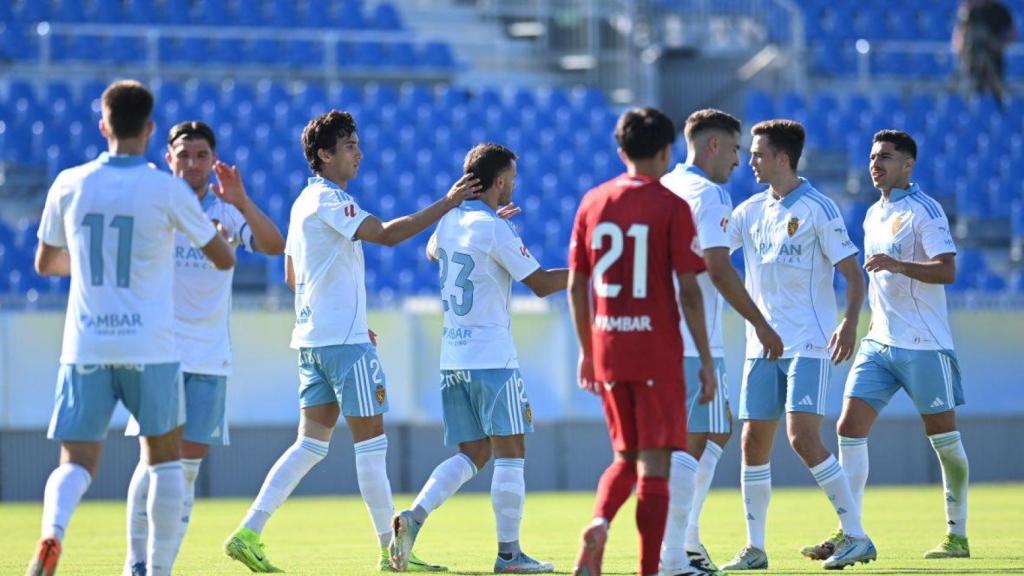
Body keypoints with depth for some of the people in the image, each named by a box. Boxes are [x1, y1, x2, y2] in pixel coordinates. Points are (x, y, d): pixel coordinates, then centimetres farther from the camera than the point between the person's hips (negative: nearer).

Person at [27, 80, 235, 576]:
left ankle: (52, 532, -28)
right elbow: (223, 259, 3)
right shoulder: (168, 190, -6)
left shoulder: (69, 185, 1)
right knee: (164, 456, 16)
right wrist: (218, 227, 25)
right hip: (149, 348, -1)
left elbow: (45, 263, 15)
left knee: (76, 463, 2)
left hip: (84, 348, 2)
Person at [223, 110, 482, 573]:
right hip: (344, 341, -9)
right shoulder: (329, 200, -12)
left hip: (312, 338, 9)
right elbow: (387, 234, -24)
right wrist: (448, 203, -20)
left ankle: (249, 532, 0)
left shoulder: (306, 201, 17)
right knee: (370, 440, -2)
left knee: (312, 443, 8)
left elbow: (292, 276, 23)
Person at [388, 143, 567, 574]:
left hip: (453, 357, 8)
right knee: (510, 453, -1)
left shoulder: (451, 219, 8)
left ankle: (414, 516, -9)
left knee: (472, 455, 11)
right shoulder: (496, 231, -14)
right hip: (492, 356, -8)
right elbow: (541, 284, -12)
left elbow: (433, 251, 32)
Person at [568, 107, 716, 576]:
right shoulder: (672, 207, -6)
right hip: (657, 352, -4)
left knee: (625, 456, 17)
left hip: (607, 349, 4)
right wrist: (706, 360, -3)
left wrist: (586, 351, 18)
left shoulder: (593, 202, 6)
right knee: (654, 462, 1)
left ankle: (599, 523, -10)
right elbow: (689, 291, -8)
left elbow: (576, 286, 9)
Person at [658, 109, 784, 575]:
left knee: (719, 430, 19)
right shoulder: (708, 194, -11)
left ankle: (686, 537, 17)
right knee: (692, 441, -7)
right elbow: (718, 268, -19)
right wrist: (761, 324, -14)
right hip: (694, 341, -9)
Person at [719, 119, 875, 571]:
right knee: (754, 442, 3)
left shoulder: (817, 209, -7)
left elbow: (854, 274, -9)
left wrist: (850, 322, -23)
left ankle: (856, 536, -8)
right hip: (762, 345, 6)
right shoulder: (752, 211, 11)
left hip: (808, 345, -6)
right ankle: (754, 548, 11)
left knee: (803, 438, -16)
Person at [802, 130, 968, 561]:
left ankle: (957, 536, 10)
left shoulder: (923, 210, -9)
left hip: (923, 345, -7)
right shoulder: (874, 215, 15)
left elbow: (946, 271, -19)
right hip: (879, 343, 7)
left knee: (943, 437, 0)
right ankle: (848, 533, -3)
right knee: (850, 427, -4)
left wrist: (897, 264, -32)